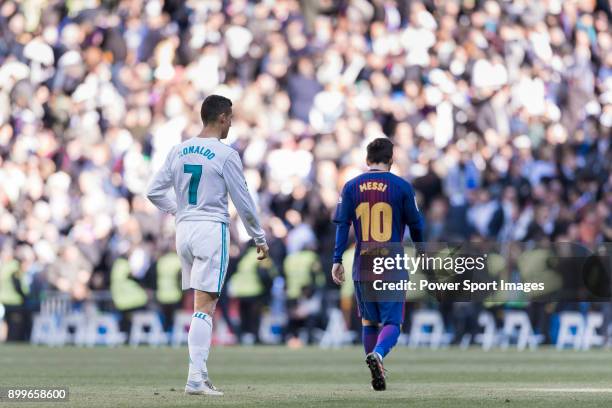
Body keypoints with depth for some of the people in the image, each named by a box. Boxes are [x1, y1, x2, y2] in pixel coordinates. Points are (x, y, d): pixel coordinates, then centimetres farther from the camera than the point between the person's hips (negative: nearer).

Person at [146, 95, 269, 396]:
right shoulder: (226, 155, -9)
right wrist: (259, 238, 5)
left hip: (184, 229, 6)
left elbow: (154, 192, 10)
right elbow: (243, 202, -6)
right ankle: (195, 377, -15)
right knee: (205, 306, -8)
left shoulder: (179, 151, 8)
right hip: (212, 230, -6)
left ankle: (200, 374, 12)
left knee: (202, 304, 15)